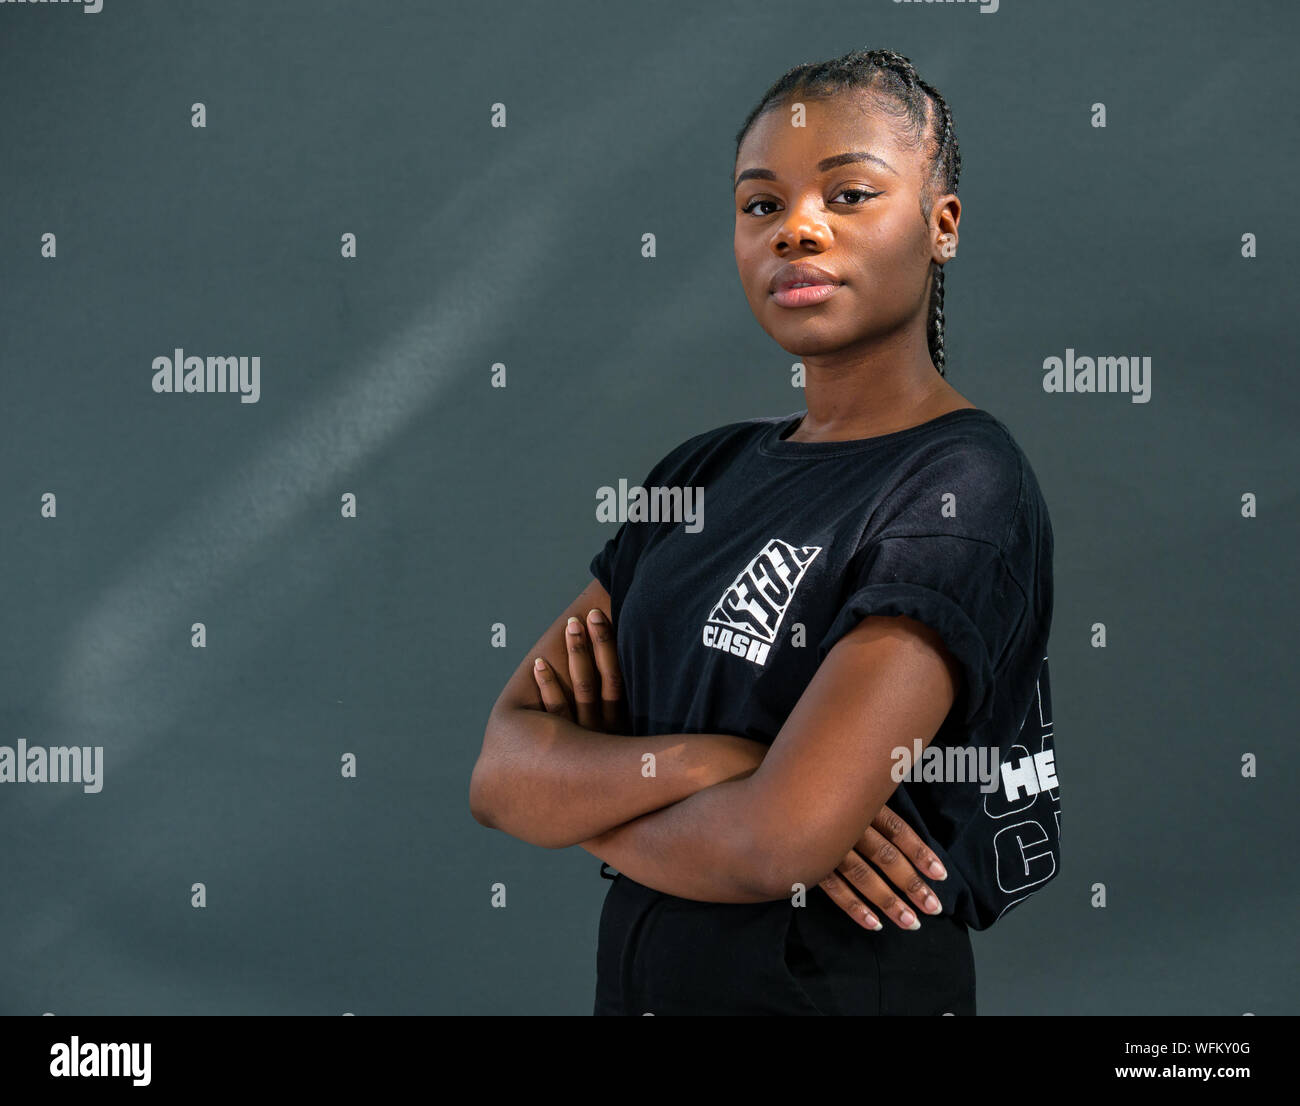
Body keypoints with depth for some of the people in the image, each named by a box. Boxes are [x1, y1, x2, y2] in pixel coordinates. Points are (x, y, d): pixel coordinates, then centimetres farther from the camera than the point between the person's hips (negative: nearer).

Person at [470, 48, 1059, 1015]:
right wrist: (707, 760, -20)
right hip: (632, 981, 6)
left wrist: (584, 802, -9)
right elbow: (498, 771, -3)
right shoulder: (704, 469, 5)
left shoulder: (966, 488, -16)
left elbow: (779, 842, -27)